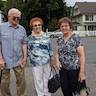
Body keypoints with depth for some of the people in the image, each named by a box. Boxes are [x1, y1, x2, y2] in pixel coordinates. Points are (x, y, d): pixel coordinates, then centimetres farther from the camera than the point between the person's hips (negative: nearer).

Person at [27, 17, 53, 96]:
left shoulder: (46, 37, 1)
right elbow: (28, 50, 6)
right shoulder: (30, 38, -1)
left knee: (47, 77, 14)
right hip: (35, 63, -1)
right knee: (38, 79, 8)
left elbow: (50, 49, 6)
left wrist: (52, 60, 7)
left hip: (47, 61, 1)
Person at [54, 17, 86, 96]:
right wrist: (57, 61, -8)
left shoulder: (76, 38, -12)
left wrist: (82, 72, -19)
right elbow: (57, 52, 14)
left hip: (75, 70, -5)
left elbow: (82, 55, -14)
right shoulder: (59, 39, 6)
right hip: (63, 70, 5)